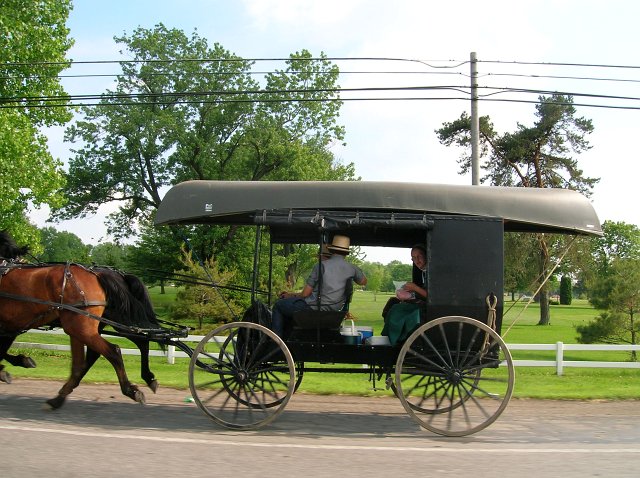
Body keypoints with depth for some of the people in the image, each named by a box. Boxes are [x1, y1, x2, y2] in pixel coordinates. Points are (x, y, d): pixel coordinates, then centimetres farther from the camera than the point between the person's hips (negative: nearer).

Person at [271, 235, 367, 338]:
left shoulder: (321, 265, -9)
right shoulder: (351, 268, 2)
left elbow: (305, 294, -8)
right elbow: (364, 281, 26)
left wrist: (291, 295, 15)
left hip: (312, 308, -6)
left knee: (278, 305, 15)